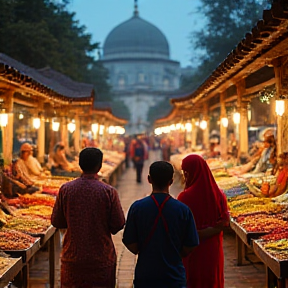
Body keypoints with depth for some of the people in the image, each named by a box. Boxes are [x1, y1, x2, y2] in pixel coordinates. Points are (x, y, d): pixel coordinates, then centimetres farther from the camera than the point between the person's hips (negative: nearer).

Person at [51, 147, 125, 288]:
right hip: (102, 258, -2)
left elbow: (56, 222, 2)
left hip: (72, 257, 2)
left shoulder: (65, 189, -6)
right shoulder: (109, 192, -11)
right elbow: (118, 225, -7)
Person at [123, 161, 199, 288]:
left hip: (144, 275, 0)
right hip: (175, 276, 0)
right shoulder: (183, 210, -8)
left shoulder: (137, 207, -8)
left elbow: (132, 246, -5)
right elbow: (188, 249, -4)